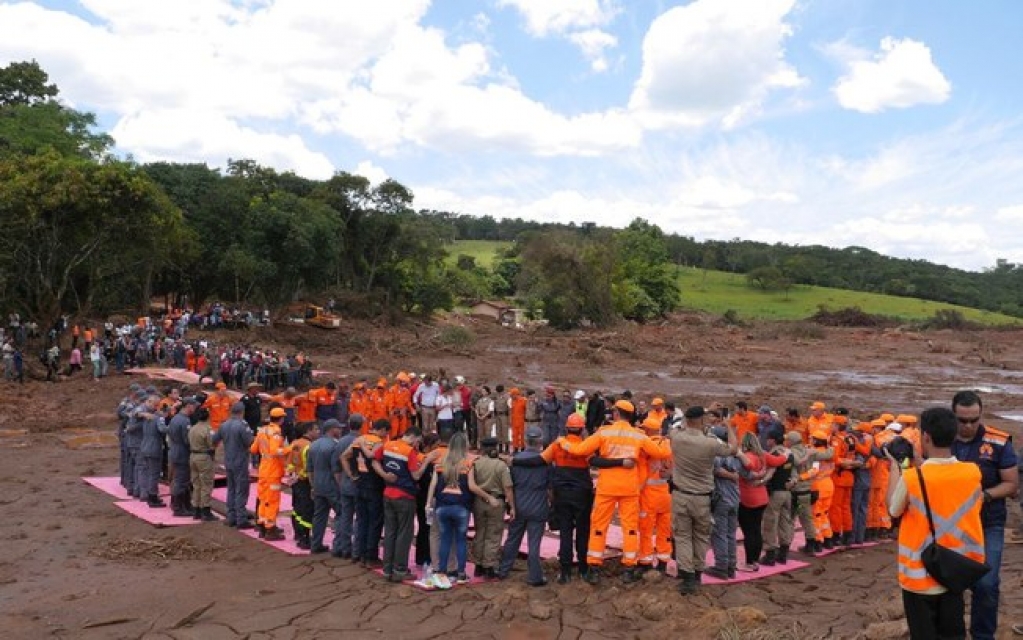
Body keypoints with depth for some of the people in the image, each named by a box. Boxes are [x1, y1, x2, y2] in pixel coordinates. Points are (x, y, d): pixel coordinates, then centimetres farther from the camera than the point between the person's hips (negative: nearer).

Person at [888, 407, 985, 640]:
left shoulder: (911, 478, -23)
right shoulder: (973, 473, -10)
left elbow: (894, 509, -4)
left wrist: (895, 469, 5)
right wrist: (919, 467, 11)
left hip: (921, 575, -4)